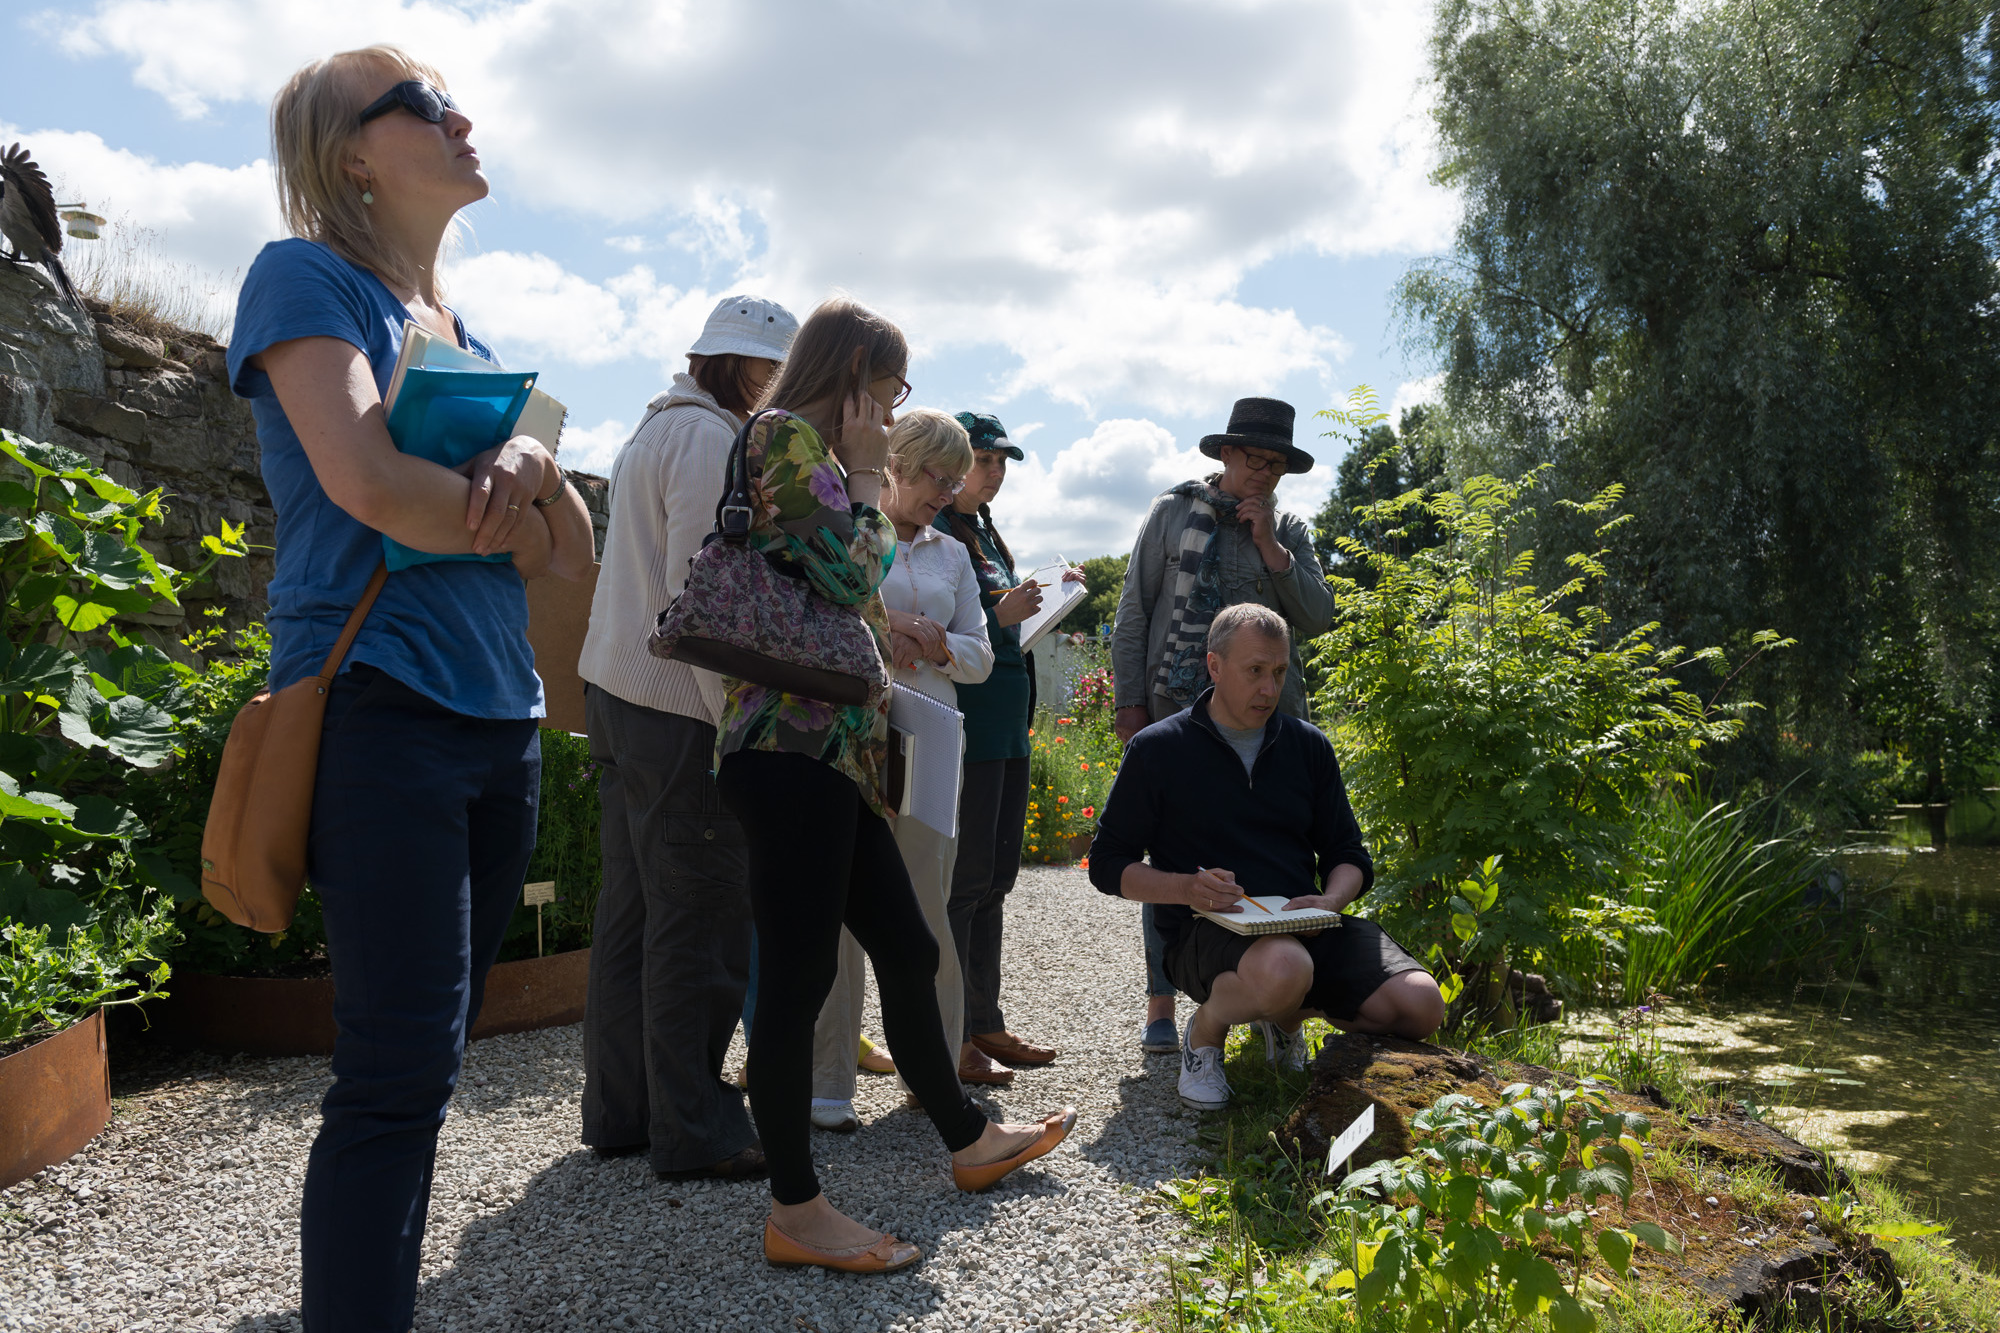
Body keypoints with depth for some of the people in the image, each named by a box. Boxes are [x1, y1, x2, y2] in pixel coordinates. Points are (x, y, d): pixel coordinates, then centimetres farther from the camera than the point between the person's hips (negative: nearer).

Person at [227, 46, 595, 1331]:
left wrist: (528, 462, -7)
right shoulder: (307, 276, 0)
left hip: (500, 719, 8)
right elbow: (366, 480, -19)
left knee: (431, 1053, 10)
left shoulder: (468, 338, 21)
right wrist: (511, 515, -2)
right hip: (378, 707, -8)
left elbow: (576, 549, 14)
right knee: (401, 1068, -9)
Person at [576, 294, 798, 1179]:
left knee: (632, 908, 13)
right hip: (675, 705, -10)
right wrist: (738, 721, -17)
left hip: (617, 689, 11)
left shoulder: (654, 430, 22)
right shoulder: (708, 437, -10)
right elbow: (698, 588, -18)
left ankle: (619, 1111, 22)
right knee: (700, 917, -4)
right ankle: (693, 1130, 5)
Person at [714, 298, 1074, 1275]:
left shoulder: (817, 454, 24)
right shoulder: (790, 437, -6)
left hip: (832, 745, 10)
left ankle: (966, 1140, 30)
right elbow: (848, 574, -15)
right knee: (800, 971, -5)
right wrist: (865, 473, -3)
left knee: (908, 949, 16)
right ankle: (795, 1210, 5)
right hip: (792, 741, -10)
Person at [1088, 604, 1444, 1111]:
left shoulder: (1307, 745, 13)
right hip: (1206, 930, -5)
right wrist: (1185, 888, -16)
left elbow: (1349, 854, 17)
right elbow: (1108, 863, 2)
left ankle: (1288, 1015, 12)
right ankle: (1206, 1028, -3)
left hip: (1304, 924, 5)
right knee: (1283, 969, -39)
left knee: (1420, 1004, -18)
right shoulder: (1156, 750, 1)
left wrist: (1331, 899, -7)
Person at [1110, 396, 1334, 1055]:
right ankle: (1161, 1002, 5)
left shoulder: (1290, 530, 14)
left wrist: (1270, 548, -6)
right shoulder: (1172, 512, 8)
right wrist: (1129, 701, -1)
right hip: (1177, 711, -2)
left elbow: (1316, 619, 3)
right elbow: (1133, 612, 7)